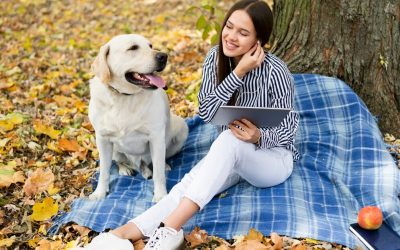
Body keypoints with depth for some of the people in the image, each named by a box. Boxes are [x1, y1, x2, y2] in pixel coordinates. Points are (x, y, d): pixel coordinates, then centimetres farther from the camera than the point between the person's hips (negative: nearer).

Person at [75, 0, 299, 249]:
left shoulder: (275, 72, -20)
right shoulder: (216, 57, -7)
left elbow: (287, 131, -12)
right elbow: (206, 113, -16)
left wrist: (258, 136, -34)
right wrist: (237, 73, -27)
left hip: (274, 157, -4)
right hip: (230, 154, 4)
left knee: (228, 139, -37)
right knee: (191, 183, -27)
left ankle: (169, 229, -47)